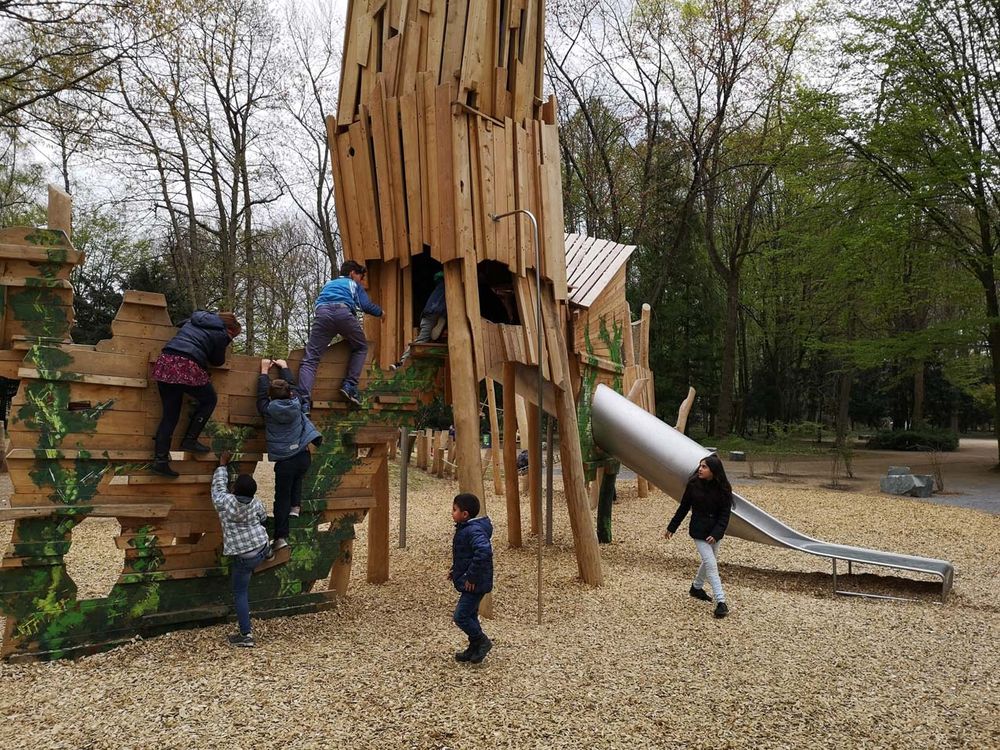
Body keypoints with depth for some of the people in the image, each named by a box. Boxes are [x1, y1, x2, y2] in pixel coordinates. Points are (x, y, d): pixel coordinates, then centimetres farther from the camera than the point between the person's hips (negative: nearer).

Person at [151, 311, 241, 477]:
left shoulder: (193, 320, 25)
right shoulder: (221, 334, 6)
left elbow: (180, 326, 44)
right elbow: (217, 361, 14)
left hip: (165, 362, 7)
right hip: (188, 368, -7)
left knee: (170, 414, 12)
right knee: (209, 400, 18)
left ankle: (160, 459, 9)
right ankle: (190, 440, 11)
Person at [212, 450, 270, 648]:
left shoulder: (224, 501, -15)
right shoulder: (256, 504, -5)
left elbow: (219, 484, 4)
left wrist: (223, 465, 17)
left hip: (243, 557, -4)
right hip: (261, 549, 5)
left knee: (240, 593, 6)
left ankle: (246, 635, 3)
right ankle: (268, 554, 68)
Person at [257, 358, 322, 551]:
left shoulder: (268, 410, -9)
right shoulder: (296, 404, -3)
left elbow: (261, 394, 9)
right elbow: (293, 385, 15)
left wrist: (264, 371, 19)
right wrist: (284, 367, 28)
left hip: (284, 462, -3)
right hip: (304, 457, 3)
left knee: (282, 497, 5)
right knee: (297, 479, 35)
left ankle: (281, 536, 3)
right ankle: (296, 506, 22)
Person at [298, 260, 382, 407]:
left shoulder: (328, 283, 41)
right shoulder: (354, 284, 30)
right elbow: (366, 305, 17)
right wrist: (380, 312, 37)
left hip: (322, 312, 2)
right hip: (344, 312, -2)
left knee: (310, 358, -4)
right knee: (361, 347, 22)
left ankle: (303, 400, -24)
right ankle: (349, 386, 6)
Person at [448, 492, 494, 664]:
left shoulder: (474, 531, -24)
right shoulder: (464, 528, 8)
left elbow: (483, 552, -39)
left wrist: (471, 577, -30)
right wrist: (455, 571, 14)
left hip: (475, 584, -10)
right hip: (469, 583, 10)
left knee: (461, 616, -6)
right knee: (470, 616, 19)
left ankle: (482, 641, 10)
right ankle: (474, 649, 31)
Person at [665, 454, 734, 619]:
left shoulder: (723, 489, -11)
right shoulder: (693, 484, -11)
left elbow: (725, 514, -9)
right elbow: (683, 508, -1)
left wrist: (716, 533, -21)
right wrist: (671, 528, 4)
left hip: (715, 531, 3)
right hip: (699, 530, -3)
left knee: (709, 561, 17)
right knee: (711, 563, -10)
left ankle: (696, 588, 42)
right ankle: (721, 602, -6)